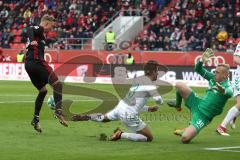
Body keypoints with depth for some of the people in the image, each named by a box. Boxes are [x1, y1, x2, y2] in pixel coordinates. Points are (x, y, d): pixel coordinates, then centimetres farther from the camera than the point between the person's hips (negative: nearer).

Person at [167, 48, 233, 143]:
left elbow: (229, 92, -45)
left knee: (185, 139, -24)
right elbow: (198, 69, 10)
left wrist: (223, 91, -70)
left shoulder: (227, 87, -20)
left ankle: (185, 132, 16)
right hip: (197, 103, 7)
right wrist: (202, 61, -11)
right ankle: (177, 104, 28)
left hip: (203, 116, -7)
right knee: (179, 85, -4)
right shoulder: (213, 78, 3)